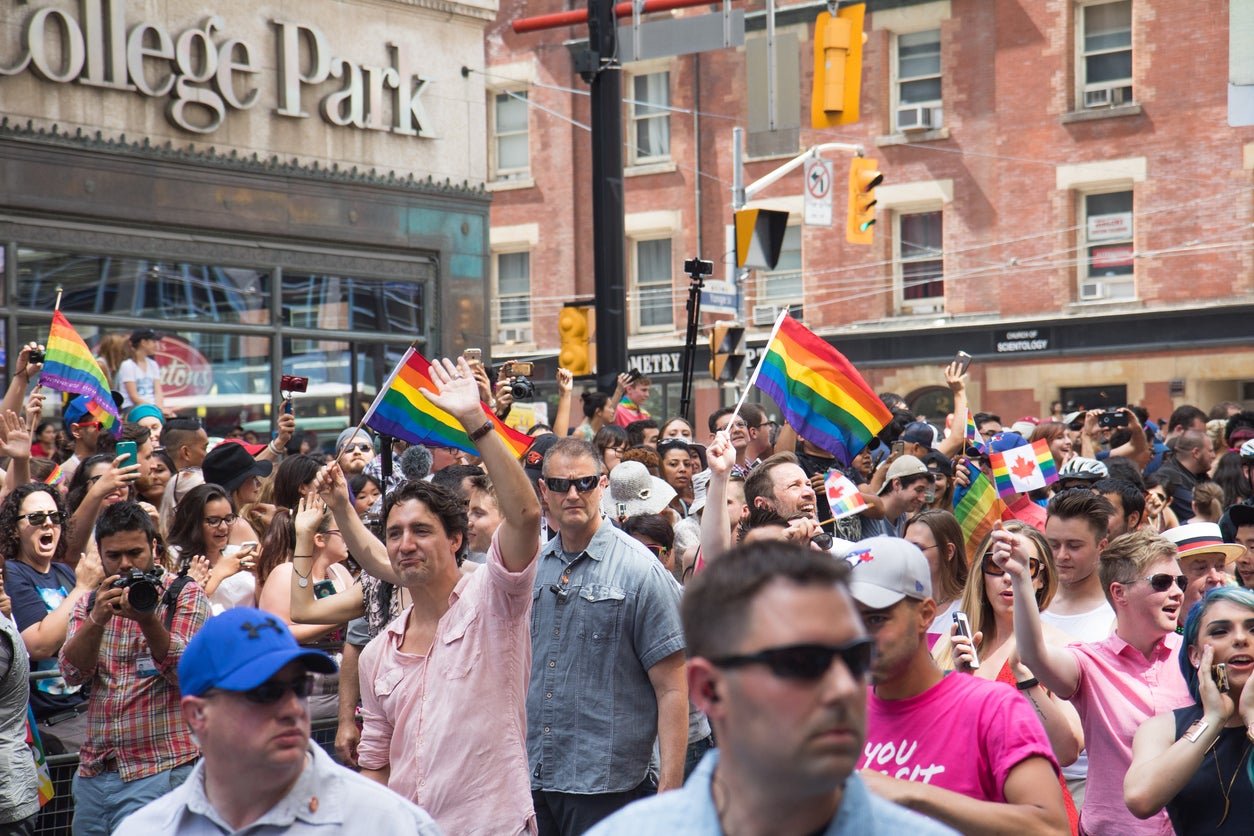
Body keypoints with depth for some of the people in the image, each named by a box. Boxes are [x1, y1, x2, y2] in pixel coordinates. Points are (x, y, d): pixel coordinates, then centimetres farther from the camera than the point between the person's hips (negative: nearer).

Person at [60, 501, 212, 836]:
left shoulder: (186, 597, 1)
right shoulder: (88, 604, 13)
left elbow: (188, 673, -11)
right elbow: (73, 672, -2)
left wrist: (147, 619, -24)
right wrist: (97, 619, -19)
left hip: (159, 770, -4)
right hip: (94, 772, 4)